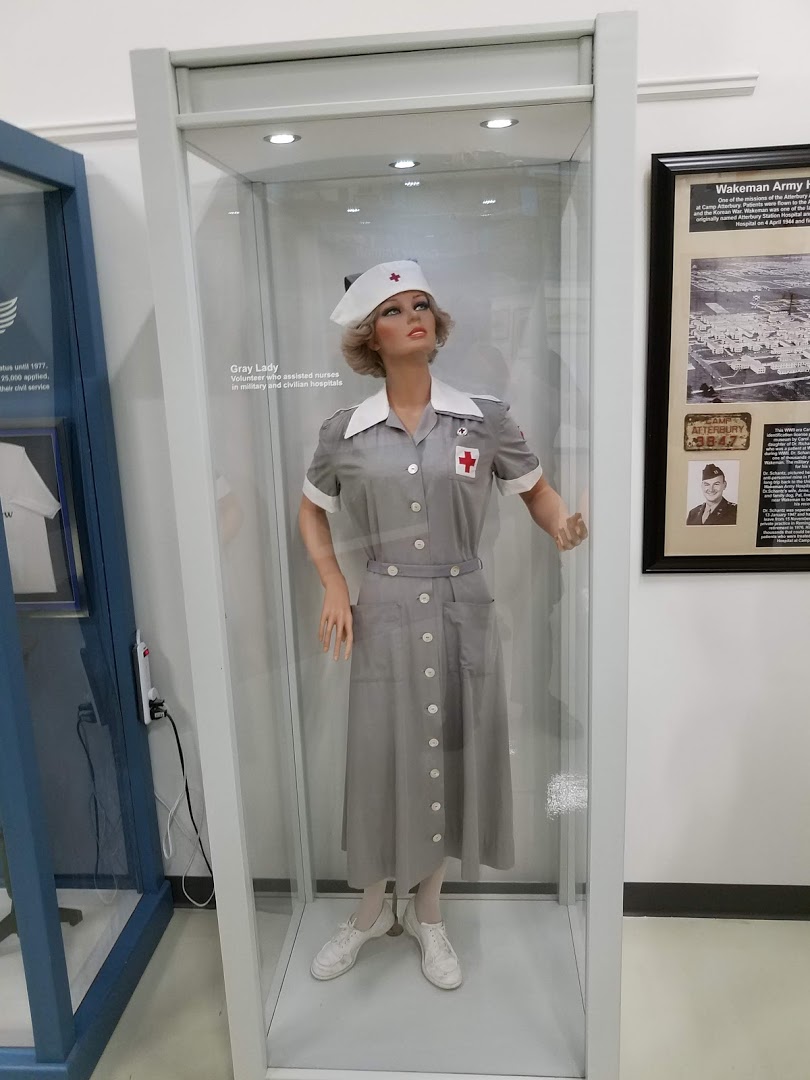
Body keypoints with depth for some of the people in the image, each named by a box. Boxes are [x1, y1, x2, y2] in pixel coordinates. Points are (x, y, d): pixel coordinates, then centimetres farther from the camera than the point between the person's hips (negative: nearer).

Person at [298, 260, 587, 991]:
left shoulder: (486, 419, -3)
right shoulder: (344, 434, -2)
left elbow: (536, 489, 7)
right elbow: (312, 511, 12)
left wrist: (563, 526, -15)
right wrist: (335, 588, 0)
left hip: (462, 610, 1)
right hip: (385, 614, 0)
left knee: (452, 757, 11)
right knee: (381, 759, 9)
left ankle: (428, 914, 35)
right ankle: (373, 909, 35)